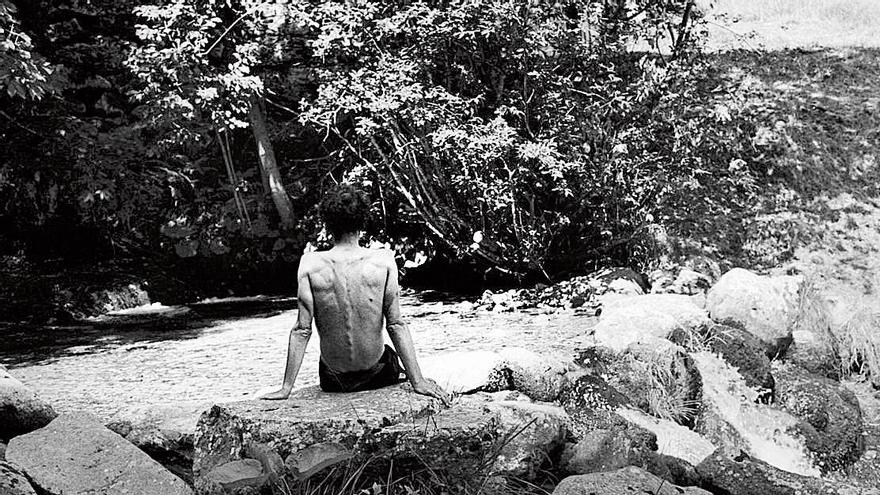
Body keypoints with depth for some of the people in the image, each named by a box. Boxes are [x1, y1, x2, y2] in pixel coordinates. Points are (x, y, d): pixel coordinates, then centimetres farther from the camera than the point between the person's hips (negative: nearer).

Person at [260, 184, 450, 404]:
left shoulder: (310, 265, -16)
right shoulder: (383, 261, -15)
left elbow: (302, 330, -15)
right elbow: (396, 325, -14)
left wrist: (286, 388, -8)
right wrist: (418, 381, -8)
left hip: (333, 380, 1)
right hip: (375, 373, 0)